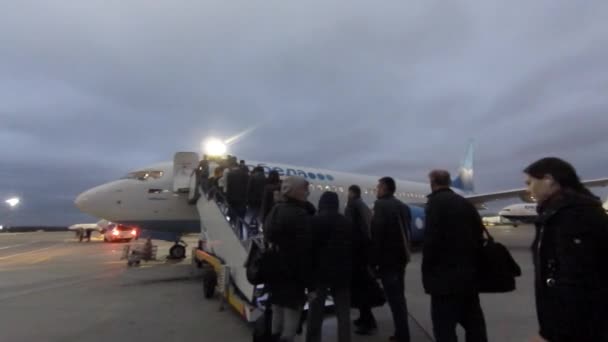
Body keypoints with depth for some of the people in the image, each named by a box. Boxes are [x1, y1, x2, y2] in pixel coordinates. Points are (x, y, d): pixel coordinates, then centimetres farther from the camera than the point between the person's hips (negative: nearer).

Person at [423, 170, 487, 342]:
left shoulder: (435, 202, -13)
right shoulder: (465, 202, 9)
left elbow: (431, 240, -18)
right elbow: (479, 235, 10)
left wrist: (427, 275, -9)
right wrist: (473, 265, 16)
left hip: (445, 277, -8)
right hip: (469, 274, 8)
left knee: (444, 328, 1)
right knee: (474, 322, 20)